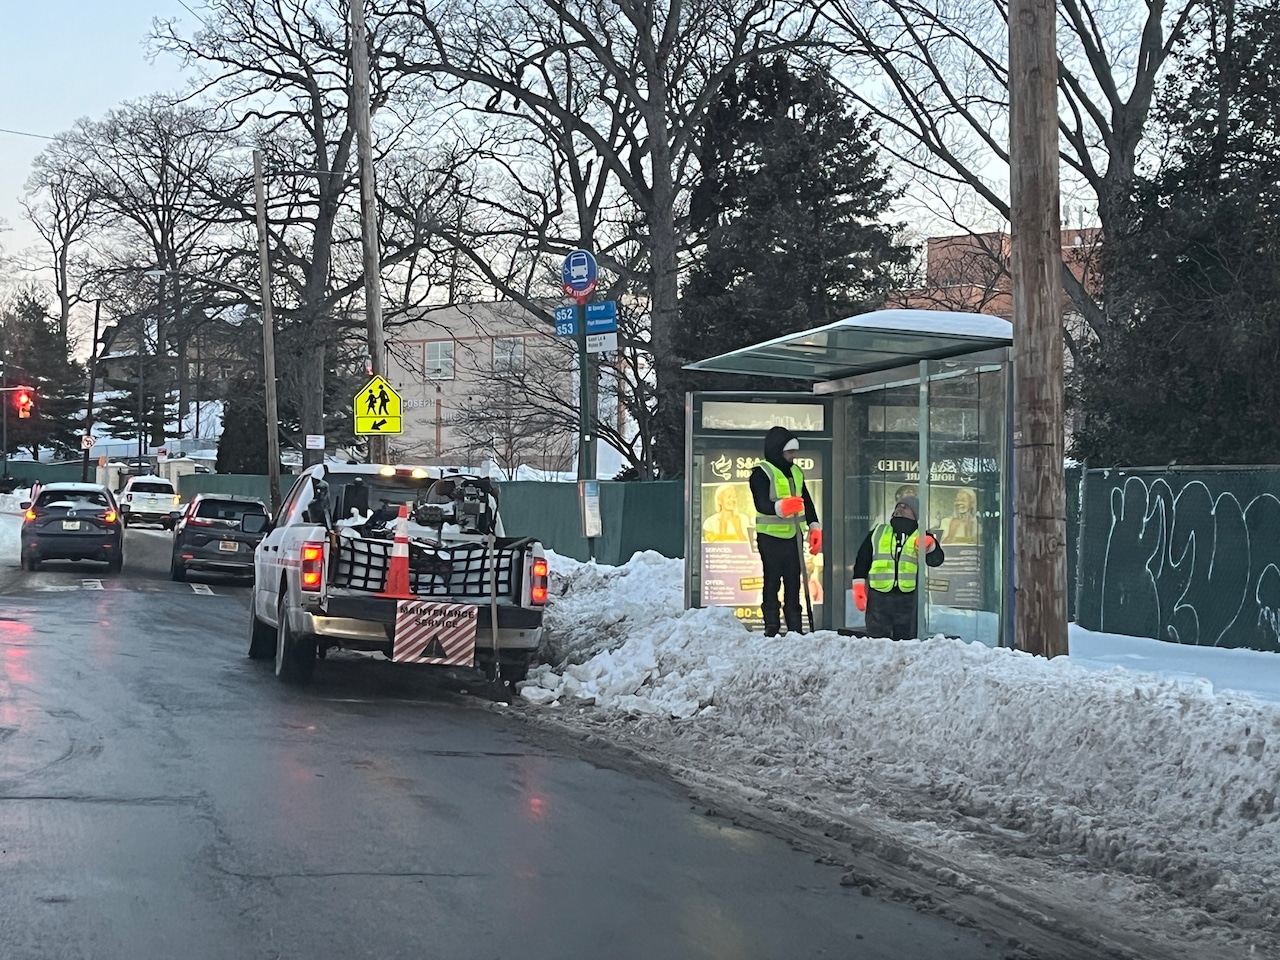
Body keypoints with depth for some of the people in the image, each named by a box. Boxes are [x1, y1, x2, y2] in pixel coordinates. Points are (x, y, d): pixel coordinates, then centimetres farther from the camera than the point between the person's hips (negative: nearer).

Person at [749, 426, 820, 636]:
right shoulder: (761, 473, -8)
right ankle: (772, 630, -2)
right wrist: (781, 507, -42)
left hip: (792, 536, 7)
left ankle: (795, 629, 13)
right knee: (772, 583, -5)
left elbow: (807, 502, 21)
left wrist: (815, 528, 10)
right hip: (770, 537, -7)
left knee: (793, 583, 8)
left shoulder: (796, 472, 16)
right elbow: (762, 504, -22)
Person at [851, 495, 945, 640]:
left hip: (908, 599, 0)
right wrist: (859, 588, 2)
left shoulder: (921, 537, 12)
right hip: (878, 597, 1)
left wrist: (930, 546, -24)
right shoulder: (878, 533, 16)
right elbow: (862, 560, 13)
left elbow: (937, 560, -3)